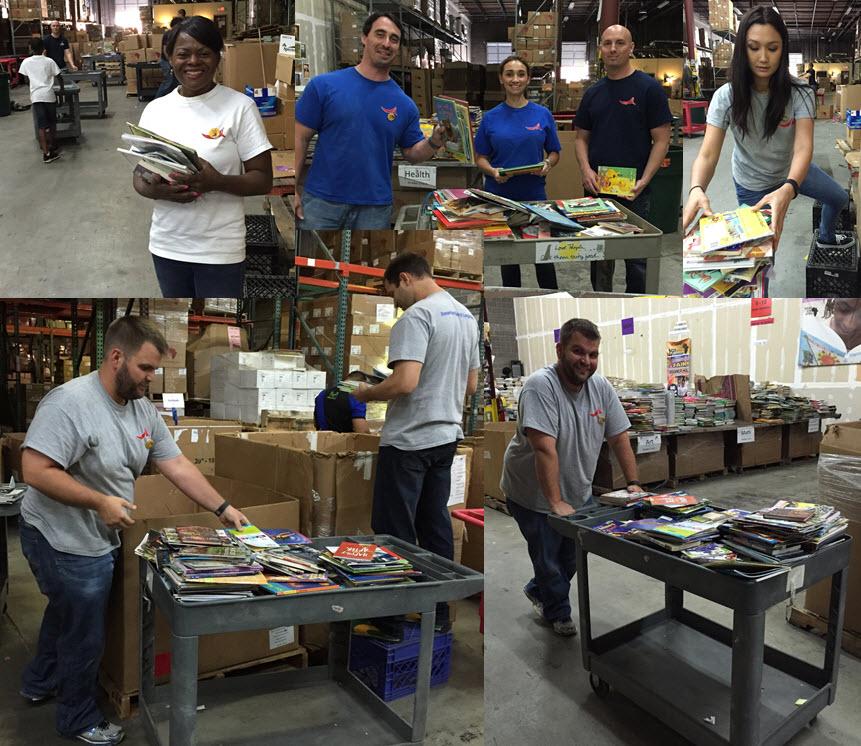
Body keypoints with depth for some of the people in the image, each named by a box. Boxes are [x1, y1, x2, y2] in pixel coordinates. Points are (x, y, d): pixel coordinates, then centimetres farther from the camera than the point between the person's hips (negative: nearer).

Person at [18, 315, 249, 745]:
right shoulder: (70, 401, -26)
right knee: (84, 635, 8)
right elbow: (35, 470, -29)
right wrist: (100, 501, -30)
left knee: (65, 613, 30)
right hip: (63, 541, -8)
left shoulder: (143, 409, -1)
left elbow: (177, 465, 0)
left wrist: (222, 509, -4)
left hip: (99, 538, 9)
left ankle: (39, 683, 55)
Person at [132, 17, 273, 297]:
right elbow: (139, 174, 10)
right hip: (166, 245, 5)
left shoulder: (240, 107, -7)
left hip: (219, 249, -4)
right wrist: (155, 189, -14)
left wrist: (217, 182, -26)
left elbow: (263, 180, -8)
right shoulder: (155, 109, 6)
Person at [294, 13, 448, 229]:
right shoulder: (324, 85, -2)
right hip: (321, 201, -2)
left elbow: (412, 153, 10)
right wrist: (293, 190, -7)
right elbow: (300, 139, -1)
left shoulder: (405, 104, 4)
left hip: (376, 209, 2)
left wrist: (435, 142, -10)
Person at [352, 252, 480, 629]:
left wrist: (365, 394, -9)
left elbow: (404, 382, -25)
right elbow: (470, 385, 19)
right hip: (446, 435, 9)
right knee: (436, 527, 15)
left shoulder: (416, 316, -15)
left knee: (394, 533, 0)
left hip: (409, 441, -9)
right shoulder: (466, 316, 13)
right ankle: (439, 614, 23)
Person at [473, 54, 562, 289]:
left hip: (535, 193, 0)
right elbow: (480, 157, 5)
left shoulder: (543, 115, 3)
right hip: (500, 195, 0)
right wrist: (492, 171, -15)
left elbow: (554, 152, 10)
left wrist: (547, 164, -12)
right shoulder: (491, 117, 2)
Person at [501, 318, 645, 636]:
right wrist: (556, 503, -33)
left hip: (578, 493, 7)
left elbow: (620, 438, 2)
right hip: (534, 495, -6)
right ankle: (558, 614, 35)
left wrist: (633, 484, -2)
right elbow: (544, 449, -32)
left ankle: (538, 590, 47)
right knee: (549, 560, 8)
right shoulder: (541, 386, -26)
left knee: (575, 557, 19)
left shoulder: (601, 388, -5)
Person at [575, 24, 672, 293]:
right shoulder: (593, 92, 10)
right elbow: (581, 137, 13)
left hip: (634, 192, -5)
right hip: (597, 189, 5)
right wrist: (586, 170, -7)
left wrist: (643, 181, -19)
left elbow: (661, 139, -7)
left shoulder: (649, 88, -4)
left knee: (636, 260, 1)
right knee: (599, 258, 12)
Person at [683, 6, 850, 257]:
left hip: (792, 170, 3)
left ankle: (826, 238, 54)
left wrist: (788, 189, -58)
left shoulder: (799, 93, -22)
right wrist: (696, 189, -59)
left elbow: (803, 148, -35)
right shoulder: (726, 97, -26)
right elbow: (707, 155, -34)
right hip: (753, 183, -3)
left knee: (839, 198, 22)